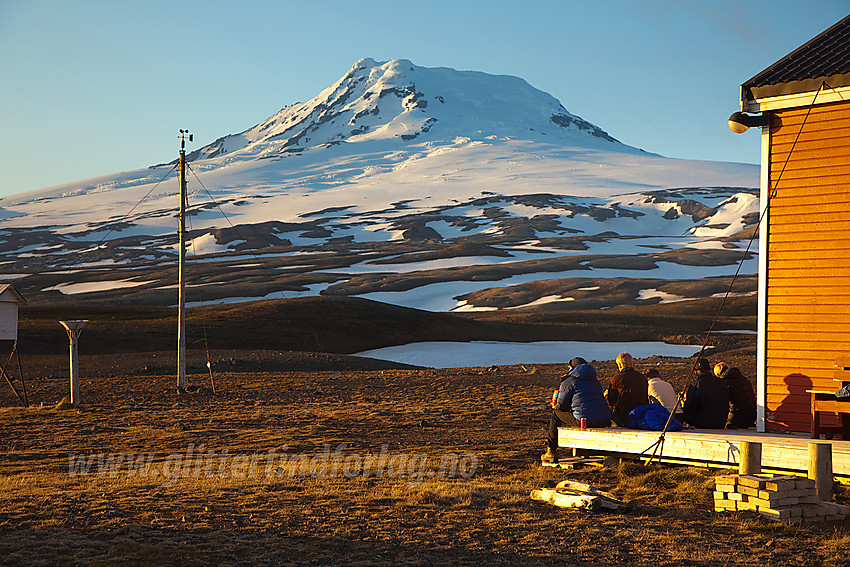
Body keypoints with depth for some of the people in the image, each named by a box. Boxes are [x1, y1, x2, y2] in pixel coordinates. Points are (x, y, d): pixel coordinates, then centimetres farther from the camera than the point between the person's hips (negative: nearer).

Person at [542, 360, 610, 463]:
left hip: (584, 422, -7)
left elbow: (561, 406, 5)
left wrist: (555, 406, 31)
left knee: (556, 415, 15)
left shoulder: (568, 382, 2)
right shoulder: (595, 381, 23)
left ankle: (551, 452, 18)